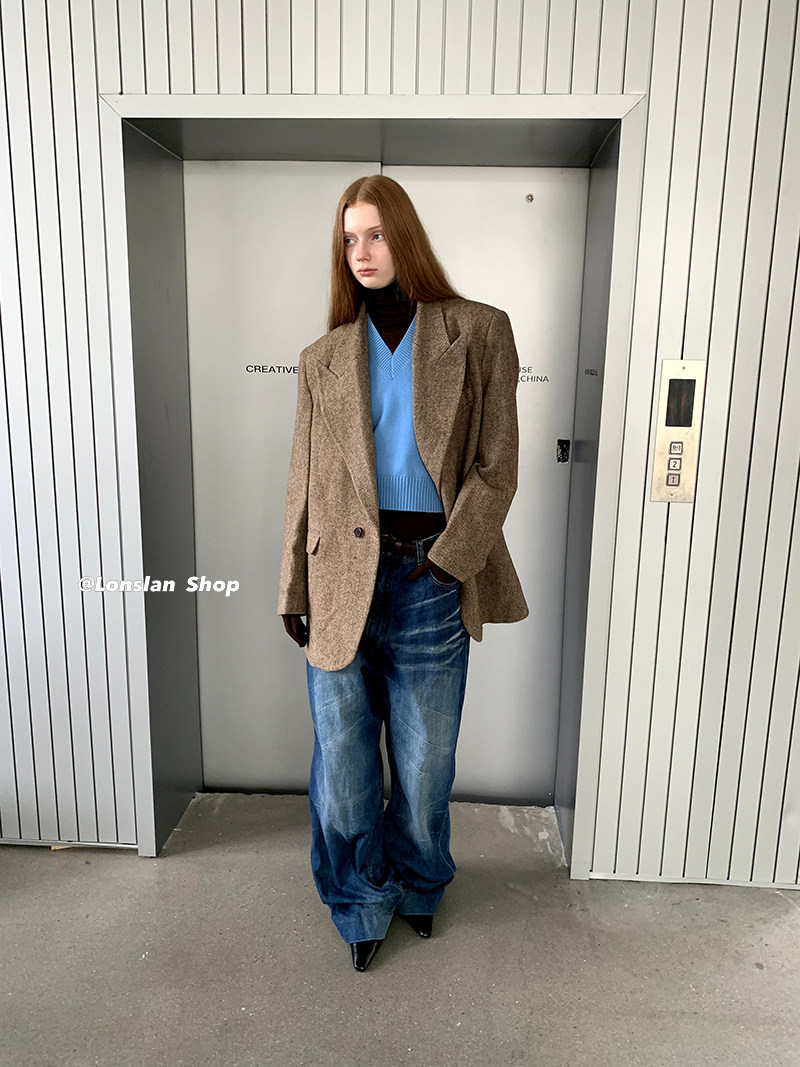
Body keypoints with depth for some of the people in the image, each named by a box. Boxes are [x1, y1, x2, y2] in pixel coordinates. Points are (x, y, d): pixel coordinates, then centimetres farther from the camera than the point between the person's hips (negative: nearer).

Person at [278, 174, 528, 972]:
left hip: (430, 579, -1)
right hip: (342, 578, 2)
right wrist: (293, 592, 4)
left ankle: (417, 884, 42)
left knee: (425, 756, 14)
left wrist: (446, 558, -14)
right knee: (343, 758, 11)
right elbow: (305, 482, 8)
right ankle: (362, 903, 36)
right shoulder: (323, 359, 9)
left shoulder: (479, 333, 2)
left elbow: (497, 467, -3)